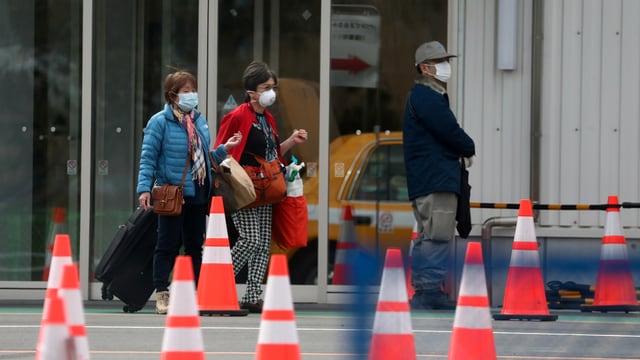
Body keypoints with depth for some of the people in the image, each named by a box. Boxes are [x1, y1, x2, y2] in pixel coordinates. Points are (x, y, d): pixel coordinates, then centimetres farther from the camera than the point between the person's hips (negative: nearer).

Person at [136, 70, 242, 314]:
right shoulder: (160, 122, -6)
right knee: (168, 245, -3)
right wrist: (144, 188, -17)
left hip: (197, 195, 6)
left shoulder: (200, 122, 14)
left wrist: (225, 149, 7)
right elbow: (148, 158, -9)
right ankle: (161, 294, 1)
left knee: (195, 246, 9)